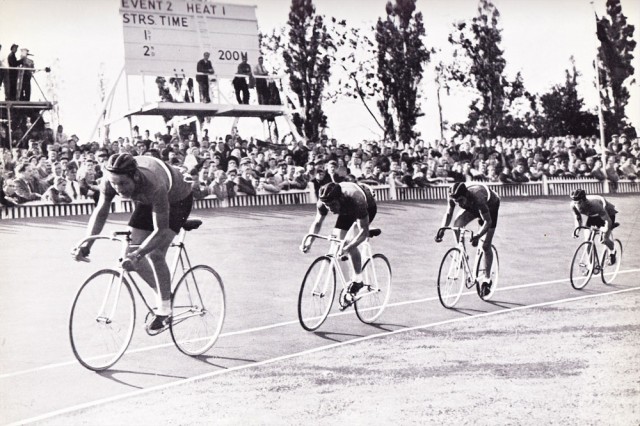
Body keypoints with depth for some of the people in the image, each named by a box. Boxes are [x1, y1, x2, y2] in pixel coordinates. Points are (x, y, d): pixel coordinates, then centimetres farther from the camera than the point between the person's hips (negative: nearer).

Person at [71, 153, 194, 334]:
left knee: (155, 254, -21)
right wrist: (86, 244, -28)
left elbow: (161, 230, -42)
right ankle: (163, 295, 17)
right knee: (131, 254, -4)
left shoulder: (154, 185, -44)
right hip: (147, 202, 6)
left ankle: (164, 311, -6)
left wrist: (138, 253, -54)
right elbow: (100, 211, -16)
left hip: (177, 200, -6)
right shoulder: (110, 180, -28)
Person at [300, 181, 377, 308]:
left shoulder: (356, 201, -44)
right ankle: (346, 282, 6)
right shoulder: (324, 201, -30)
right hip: (347, 210, 5)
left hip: (368, 207, -5)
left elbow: (363, 231, -41)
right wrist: (309, 241, -33)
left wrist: (347, 248, -54)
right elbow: (317, 222, -15)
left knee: (350, 242, -26)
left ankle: (357, 280, -9)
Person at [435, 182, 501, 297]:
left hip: (491, 206, -4)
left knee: (486, 246, -7)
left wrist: (477, 236, -55)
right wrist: (442, 229, -32)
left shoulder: (477, 198, -44)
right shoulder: (455, 197, -30)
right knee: (457, 223, -26)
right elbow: (448, 214, -16)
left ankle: (487, 279, 7)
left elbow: (488, 221, -41)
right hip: (472, 207, 4)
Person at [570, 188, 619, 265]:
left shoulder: (594, 205, -44)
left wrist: (605, 235, -49)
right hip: (592, 215, 5)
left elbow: (608, 221, -39)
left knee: (605, 239, -15)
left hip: (607, 213, -5)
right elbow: (578, 218, -8)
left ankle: (612, 252, 19)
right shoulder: (573, 205, -28)